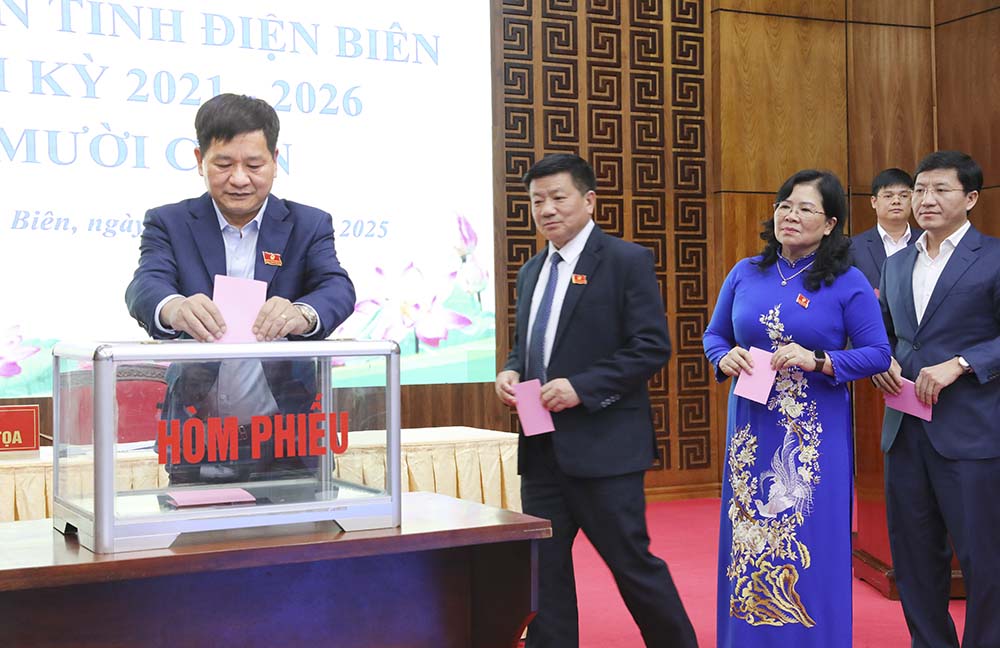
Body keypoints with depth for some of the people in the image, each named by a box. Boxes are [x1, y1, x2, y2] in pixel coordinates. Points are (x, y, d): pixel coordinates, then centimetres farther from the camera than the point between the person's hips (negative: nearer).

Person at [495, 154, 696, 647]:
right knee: (543, 567, 8)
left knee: (632, 562, 2)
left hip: (603, 444, -6)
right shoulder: (532, 271, 15)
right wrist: (511, 371, 1)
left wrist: (581, 386, -20)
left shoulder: (627, 261, -6)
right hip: (543, 447, 7)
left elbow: (652, 347, -12)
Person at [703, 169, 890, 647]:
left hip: (816, 433, -3)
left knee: (810, 546, 2)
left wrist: (819, 362, -18)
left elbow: (878, 354, -5)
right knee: (748, 538, 8)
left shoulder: (848, 283, -4)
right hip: (750, 429, 3)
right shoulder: (745, 274, 6)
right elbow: (714, 335, 15)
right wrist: (724, 359, -7)